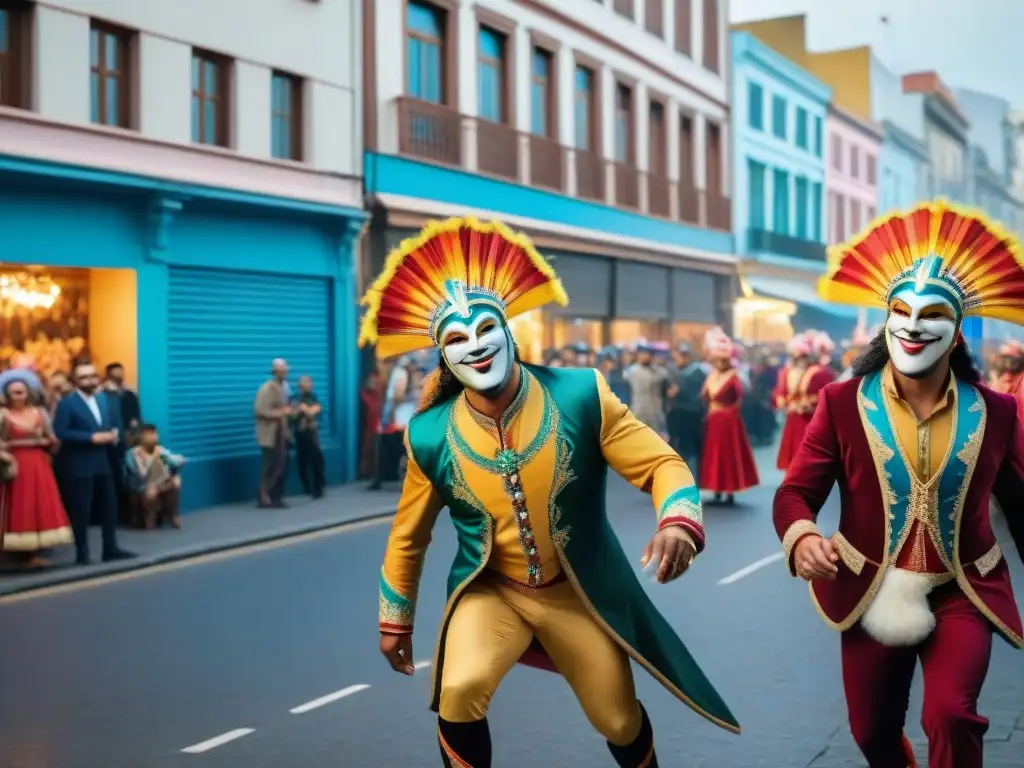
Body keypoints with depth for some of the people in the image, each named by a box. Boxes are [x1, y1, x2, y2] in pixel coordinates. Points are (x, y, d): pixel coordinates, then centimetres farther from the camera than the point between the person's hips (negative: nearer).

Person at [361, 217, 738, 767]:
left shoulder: (581, 396, -18)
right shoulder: (430, 436, -13)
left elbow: (661, 463, -14)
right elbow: (408, 537, 3)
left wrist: (678, 522, -36)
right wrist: (395, 621, 11)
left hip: (580, 591, 0)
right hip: (490, 590, 0)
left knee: (619, 722, 12)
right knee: (459, 689, -27)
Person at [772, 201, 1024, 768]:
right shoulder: (842, 404, -9)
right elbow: (796, 492, -10)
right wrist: (801, 538, -32)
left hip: (962, 594, 0)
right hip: (872, 592, 1)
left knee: (950, 715, -23)